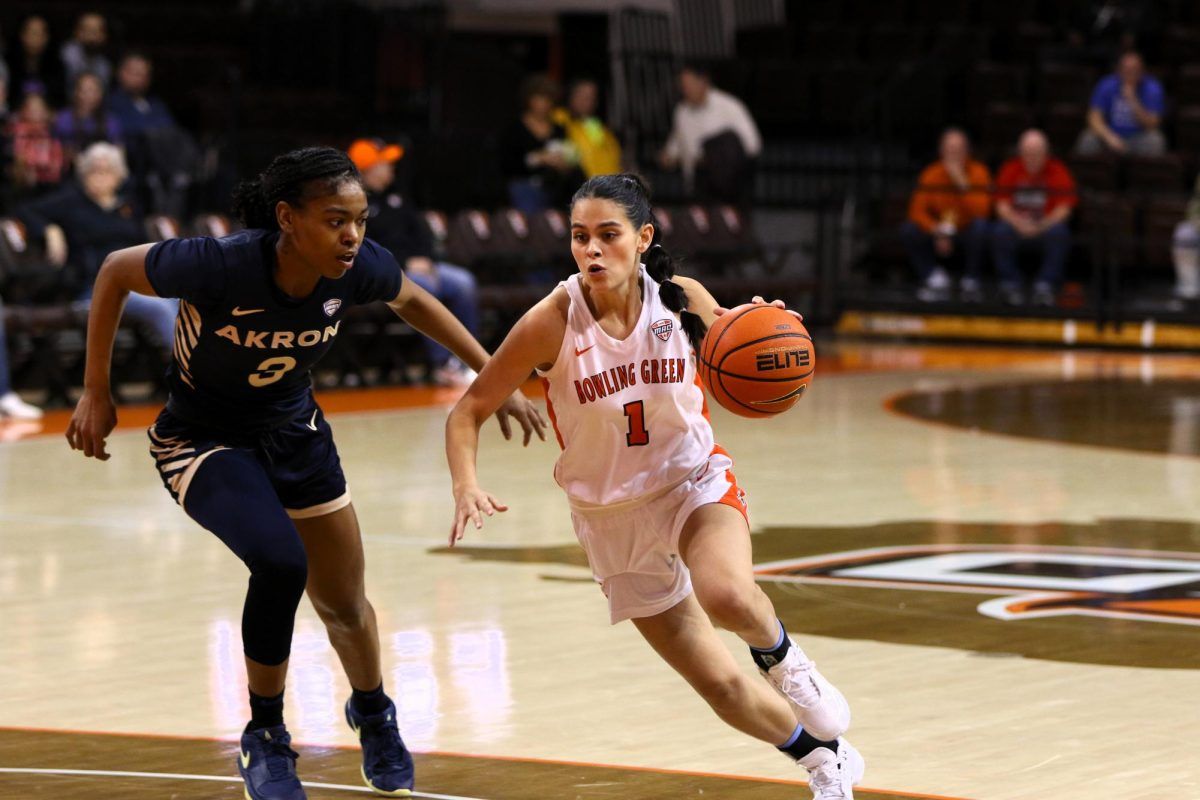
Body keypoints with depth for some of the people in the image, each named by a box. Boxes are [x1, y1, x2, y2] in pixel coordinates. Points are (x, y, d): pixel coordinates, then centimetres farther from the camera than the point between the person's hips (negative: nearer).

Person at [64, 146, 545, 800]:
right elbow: (115, 271, -16)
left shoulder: (358, 268, -22)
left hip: (294, 431, 5)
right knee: (280, 563, -29)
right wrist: (96, 393, -11)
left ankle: (373, 716, 47)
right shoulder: (219, 266, -34)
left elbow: (412, 302, 3)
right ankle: (265, 739, -6)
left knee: (344, 604, 13)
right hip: (202, 440, -4)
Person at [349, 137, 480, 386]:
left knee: (463, 282, -10)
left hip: (416, 265, 8)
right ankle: (442, 366, -30)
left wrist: (423, 259, -1)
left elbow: (420, 230, 19)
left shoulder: (392, 197, 18)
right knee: (425, 287, -33)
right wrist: (406, 263, -19)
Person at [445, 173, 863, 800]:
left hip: (696, 482, 0)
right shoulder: (554, 322, -18)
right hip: (613, 519, 0)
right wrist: (467, 488, -29)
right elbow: (469, 411, -11)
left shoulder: (682, 301, -13)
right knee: (721, 687, 4)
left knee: (726, 594, -36)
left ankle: (779, 654, -1)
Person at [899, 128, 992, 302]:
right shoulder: (931, 174, -3)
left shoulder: (978, 172, -9)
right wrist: (937, 233, -23)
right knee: (908, 230, -23)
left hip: (968, 234, -2)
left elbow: (981, 210, -23)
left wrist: (962, 182, -30)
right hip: (939, 237, 2)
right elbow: (917, 211, -8)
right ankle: (936, 280, -7)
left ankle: (971, 282, -16)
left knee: (980, 226, -36)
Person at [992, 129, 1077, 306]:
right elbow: (1002, 205, -2)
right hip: (1016, 224, 1)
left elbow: (1064, 208, -9)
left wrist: (1042, 225, -26)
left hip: (1048, 224, -1)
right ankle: (1011, 285, -20)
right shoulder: (1010, 169, 1)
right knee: (1001, 232, -32)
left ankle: (1046, 286, -27)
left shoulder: (1058, 171, -3)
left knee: (1059, 233, -34)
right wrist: (1018, 222, -22)